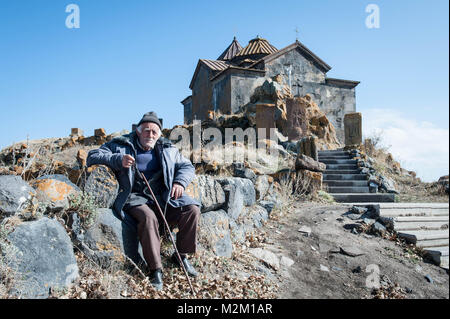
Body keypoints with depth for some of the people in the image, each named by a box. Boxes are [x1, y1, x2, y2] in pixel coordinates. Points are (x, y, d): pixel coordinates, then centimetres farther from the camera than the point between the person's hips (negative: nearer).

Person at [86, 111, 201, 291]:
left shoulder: (168, 149, 15)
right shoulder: (121, 145, 5)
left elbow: (187, 166, 17)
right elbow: (92, 157, 0)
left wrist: (180, 182, -5)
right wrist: (117, 161, -19)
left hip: (163, 197, 4)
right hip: (136, 198, -4)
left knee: (192, 209, -17)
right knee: (148, 217, -36)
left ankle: (182, 256, 2)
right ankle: (155, 270, -23)